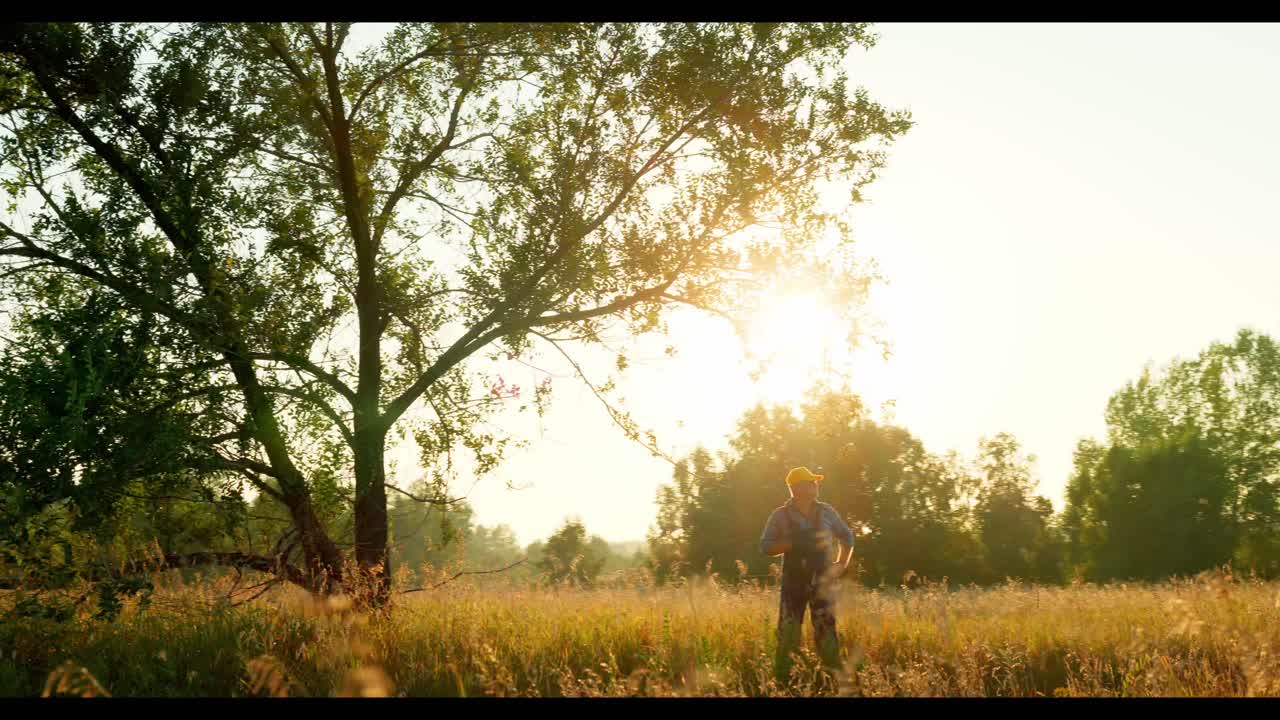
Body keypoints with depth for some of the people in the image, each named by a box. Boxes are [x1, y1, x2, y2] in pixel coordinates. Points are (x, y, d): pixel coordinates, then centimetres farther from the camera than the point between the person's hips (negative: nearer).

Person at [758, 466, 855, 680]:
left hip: (822, 581, 1)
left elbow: (847, 536, 19)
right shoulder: (780, 516, -1)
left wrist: (842, 564, 10)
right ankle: (782, 678, 7)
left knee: (826, 630, -4)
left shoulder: (826, 511, 6)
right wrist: (793, 543, -17)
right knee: (788, 632, 0)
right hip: (794, 581, -1)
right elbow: (765, 546, -5)